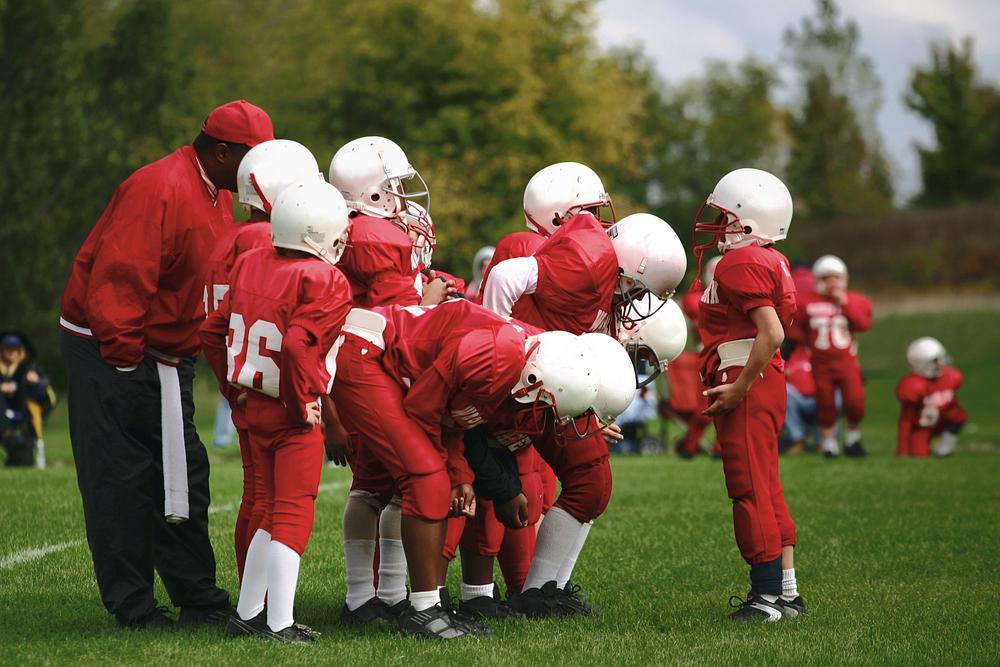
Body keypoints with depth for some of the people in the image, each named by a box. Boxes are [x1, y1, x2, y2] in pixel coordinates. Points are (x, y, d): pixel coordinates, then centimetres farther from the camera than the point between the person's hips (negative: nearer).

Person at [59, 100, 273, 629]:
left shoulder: (216, 196, 10)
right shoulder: (160, 191, -22)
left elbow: (213, 283, 17)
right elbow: (118, 281, -26)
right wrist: (122, 358, -23)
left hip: (163, 359, 10)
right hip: (112, 353, -10)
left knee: (182, 476, 10)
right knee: (120, 481, -3)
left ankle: (200, 601, 15)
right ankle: (133, 610, 1)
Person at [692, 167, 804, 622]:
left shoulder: (742, 264, -15)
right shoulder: (769, 262, 16)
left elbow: (771, 334, -22)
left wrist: (737, 389, -19)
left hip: (746, 388, -10)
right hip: (766, 385, 10)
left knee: (751, 490, -6)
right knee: (765, 490, 13)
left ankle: (770, 594, -4)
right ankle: (786, 591, 17)